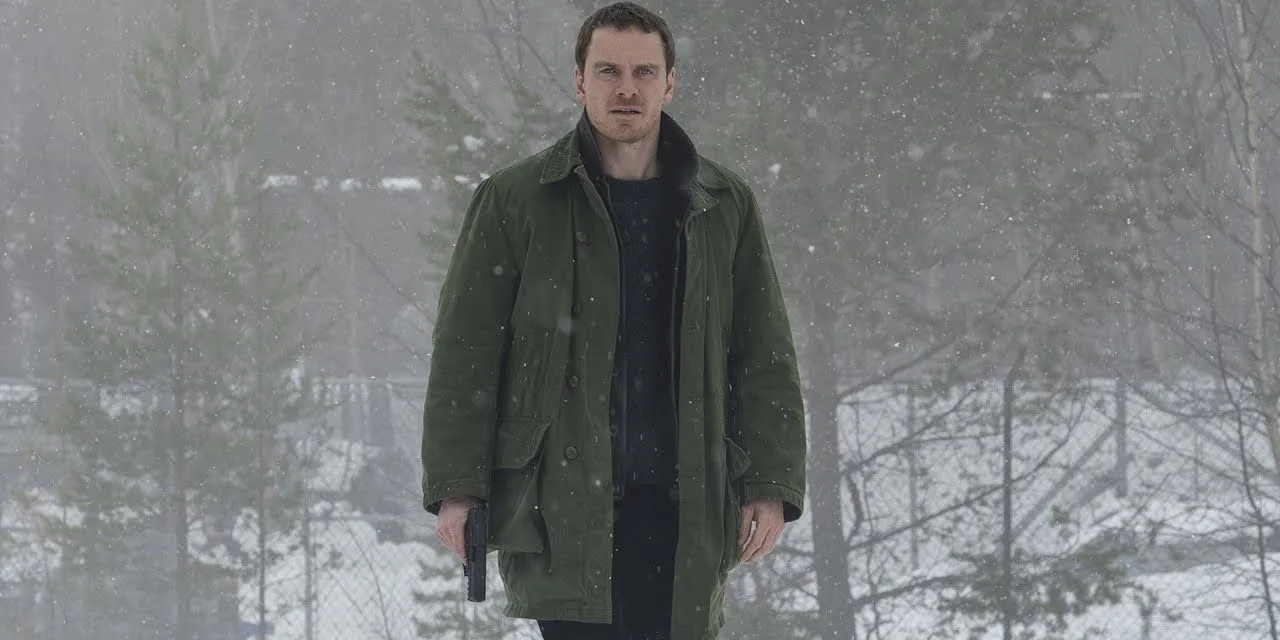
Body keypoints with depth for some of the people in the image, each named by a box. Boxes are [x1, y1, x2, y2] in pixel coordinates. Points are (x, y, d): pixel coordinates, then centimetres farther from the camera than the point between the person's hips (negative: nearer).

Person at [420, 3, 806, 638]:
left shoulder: (725, 206, 12)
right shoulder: (514, 201, 5)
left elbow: (764, 358, 12)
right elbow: (464, 354, 4)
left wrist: (769, 484, 2)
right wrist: (456, 488, -4)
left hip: (682, 508, 2)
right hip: (559, 508, -2)